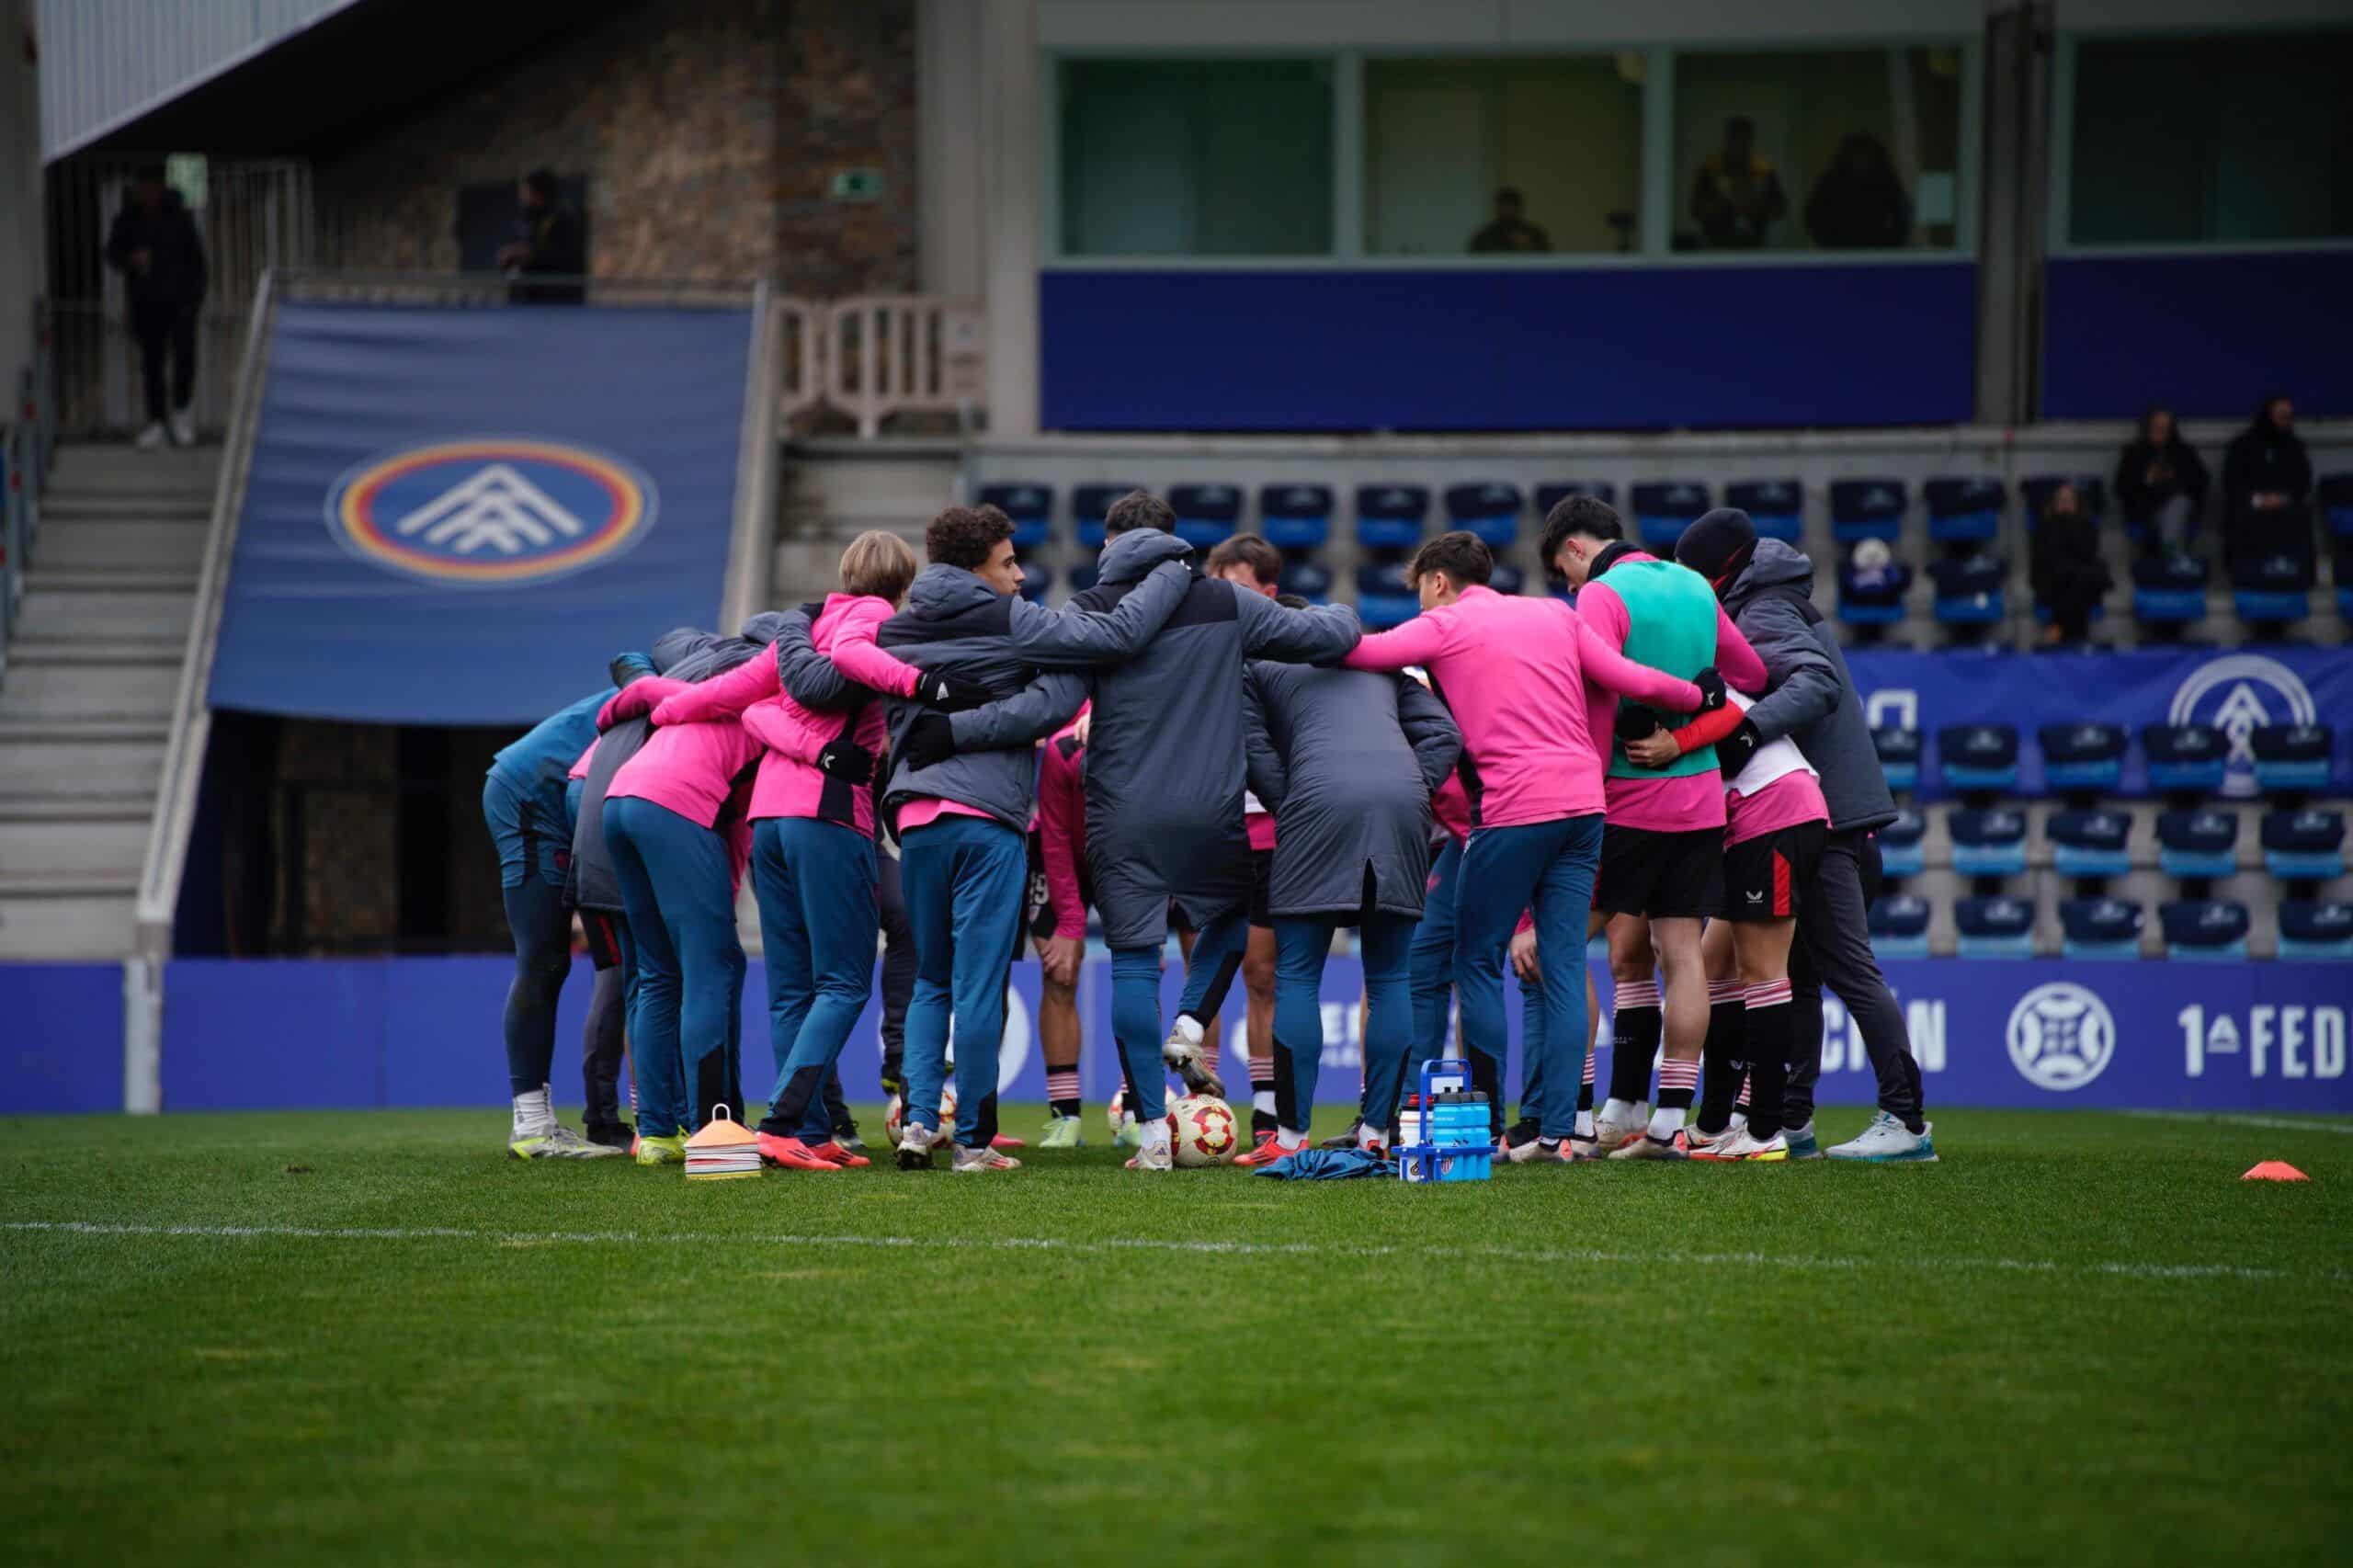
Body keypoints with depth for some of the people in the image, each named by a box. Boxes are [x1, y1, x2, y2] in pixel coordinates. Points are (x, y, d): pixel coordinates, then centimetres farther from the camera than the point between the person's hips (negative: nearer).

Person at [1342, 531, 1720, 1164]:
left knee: (1478, 962, 5)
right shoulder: (1555, 614, 17)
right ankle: (1558, 1131, -1)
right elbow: (1632, 681, 14)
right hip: (1584, 803, 5)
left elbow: (1359, 652, -10)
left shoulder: (1444, 626, 3)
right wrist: (1700, 696, 29)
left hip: (1511, 809, -5)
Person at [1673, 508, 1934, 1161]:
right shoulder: (1792, 606, 21)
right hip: (1842, 812, 10)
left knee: (1849, 969, -11)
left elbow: (1818, 683, -26)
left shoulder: (1761, 617, -10)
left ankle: (1906, 1121, -14)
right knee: (1798, 971, 13)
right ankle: (1791, 1120, 17)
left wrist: (1746, 730, -37)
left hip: (1821, 819, -10)